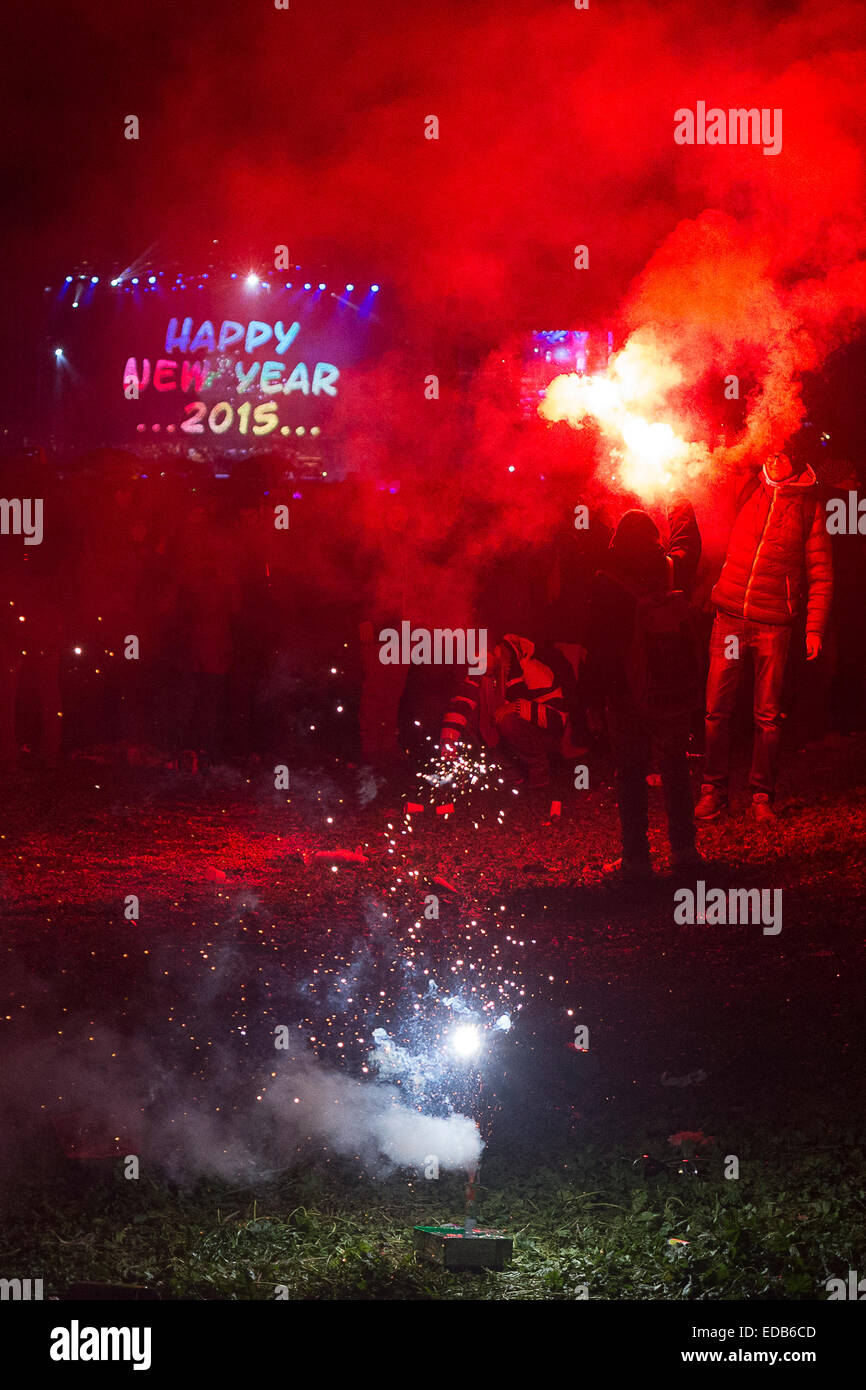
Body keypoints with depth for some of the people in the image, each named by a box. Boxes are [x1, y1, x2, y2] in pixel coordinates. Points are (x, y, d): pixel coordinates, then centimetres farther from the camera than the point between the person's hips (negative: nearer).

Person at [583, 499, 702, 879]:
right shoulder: (673, 571, -3)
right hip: (678, 693, 4)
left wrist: (595, 700, -3)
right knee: (676, 769, 17)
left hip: (630, 699, -3)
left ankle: (636, 858, 4)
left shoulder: (608, 584, -12)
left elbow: (598, 647, -11)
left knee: (631, 775, 5)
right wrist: (681, 505, 40)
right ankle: (684, 848, 20)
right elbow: (688, 541, 22)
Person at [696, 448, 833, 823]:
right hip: (729, 617, 2)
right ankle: (713, 789, 13)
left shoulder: (809, 506, 4)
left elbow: (821, 572, 4)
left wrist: (815, 627, -2)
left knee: (768, 715, 2)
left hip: (773, 624, -2)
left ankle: (762, 794, 13)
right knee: (717, 709, 2)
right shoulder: (748, 489, 8)